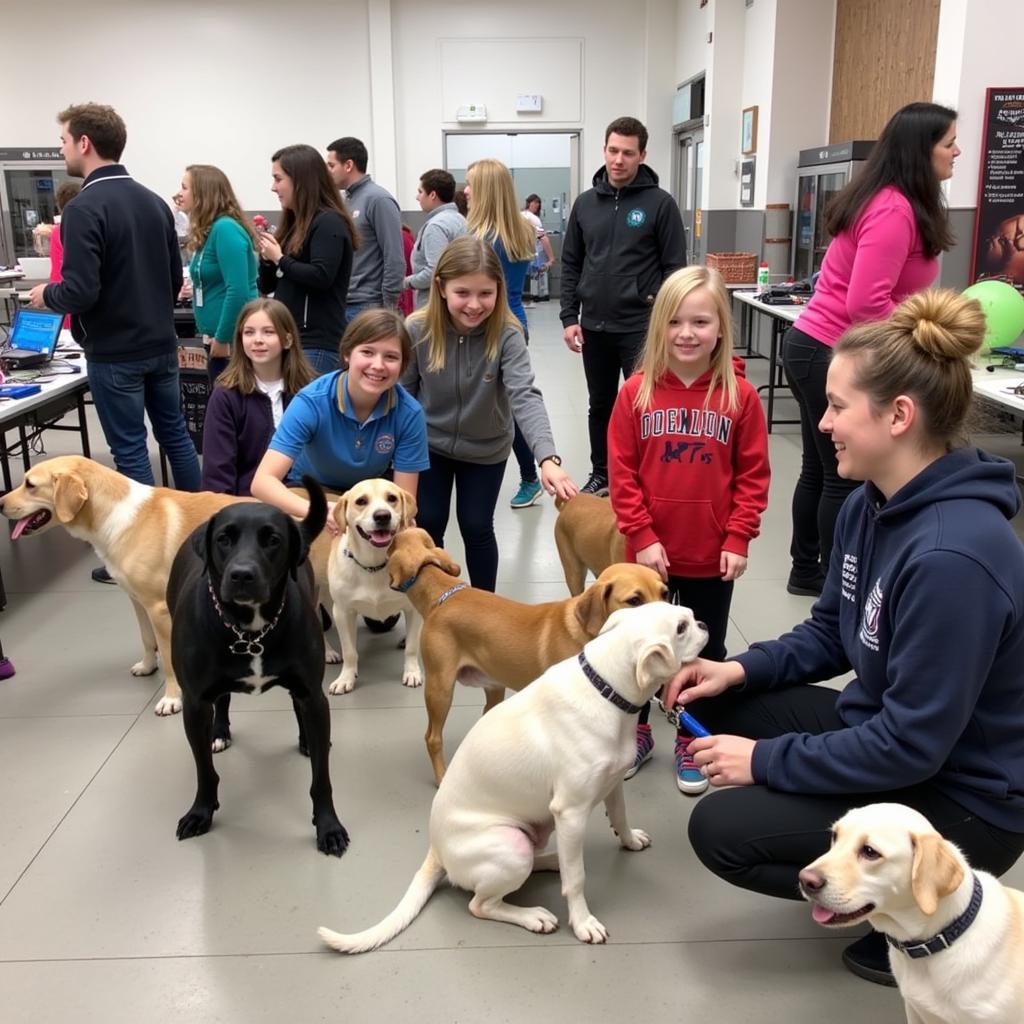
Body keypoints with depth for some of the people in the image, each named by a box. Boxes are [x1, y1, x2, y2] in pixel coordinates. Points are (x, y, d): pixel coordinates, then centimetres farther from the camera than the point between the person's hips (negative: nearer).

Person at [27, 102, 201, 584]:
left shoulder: (83, 208, -17)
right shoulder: (155, 201, 6)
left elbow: (80, 292, -23)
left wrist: (46, 295, -3)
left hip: (115, 354, -7)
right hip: (161, 344, 7)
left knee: (130, 450, 2)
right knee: (175, 434, 16)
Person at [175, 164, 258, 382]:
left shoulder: (225, 228, -15)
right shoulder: (208, 232, 13)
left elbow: (238, 290, -23)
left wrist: (223, 338, -19)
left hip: (234, 342, -9)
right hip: (218, 340, 9)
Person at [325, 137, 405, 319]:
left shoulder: (378, 200, -10)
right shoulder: (345, 200, 15)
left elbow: (395, 260, -15)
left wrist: (388, 307, -17)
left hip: (367, 307, -8)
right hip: (342, 304, 8)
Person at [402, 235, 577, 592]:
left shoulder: (506, 334, -26)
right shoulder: (418, 330, -21)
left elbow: (525, 395, -38)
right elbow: (402, 393, -9)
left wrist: (548, 458, -51)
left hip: (486, 449, -1)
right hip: (428, 445, 1)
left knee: (477, 527, 9)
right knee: (427, 525, 9)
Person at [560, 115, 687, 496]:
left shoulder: (660, 203, -4)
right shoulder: (585, 203, 8)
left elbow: (674, 267, -5)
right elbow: (571, 265, 10)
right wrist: (569, 317, 3)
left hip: (641, 327, -4)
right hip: (594, 326, 4)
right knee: (600, 405, 15)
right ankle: (600, 474, 29)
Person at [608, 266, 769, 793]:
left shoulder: (740, 394, -8)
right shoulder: (637, 391, -8)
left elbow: (753, 474, -4)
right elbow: (621, 472, -6)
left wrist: (738, 539, -8)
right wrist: (641, 537, -12)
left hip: (712, 557, 0)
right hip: (651, 553, 1)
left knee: (706, 652, 14)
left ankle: (692, 742, 34)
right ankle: (635, 731, 37)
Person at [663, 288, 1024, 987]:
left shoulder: (952, 555, -33)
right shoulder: (870, 505, -4)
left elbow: (912, 744, -29)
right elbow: (830, 633, 10)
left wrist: (767, 760, -20)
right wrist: (742, 669, -5)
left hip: (962, 796, -9)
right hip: (887, 727, 9)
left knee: (721, 829, -13)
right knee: (712, 700, 5)